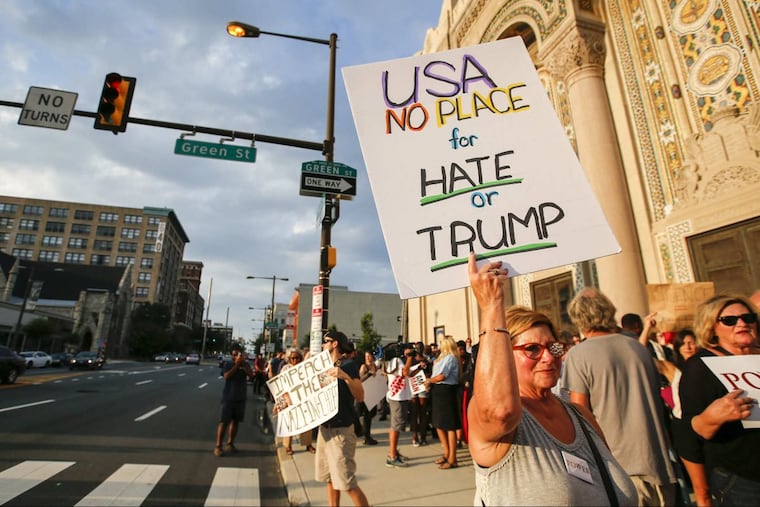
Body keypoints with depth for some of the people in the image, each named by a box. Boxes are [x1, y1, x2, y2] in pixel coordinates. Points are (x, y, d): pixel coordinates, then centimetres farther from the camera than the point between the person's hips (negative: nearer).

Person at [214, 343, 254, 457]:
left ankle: (230, 444, 21)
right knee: (224, 421, -3)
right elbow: (226, 376, -17)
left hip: (240, 398, 3)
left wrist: (243, 364, -16)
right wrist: (237, 364, -18)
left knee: (235, 421, 9)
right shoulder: (227, 364, -1)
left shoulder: (246, 364, 6)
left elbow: (251, 375, -9)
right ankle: (218, 446, 3)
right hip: (228, 398, -3)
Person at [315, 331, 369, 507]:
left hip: (341, 430, -8)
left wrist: (346, 377, -36)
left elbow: (360, 396, -21)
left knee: (347, 483, -5)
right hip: (324, 428, 8)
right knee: (329, 478, 16)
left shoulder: (349, 365, -13)